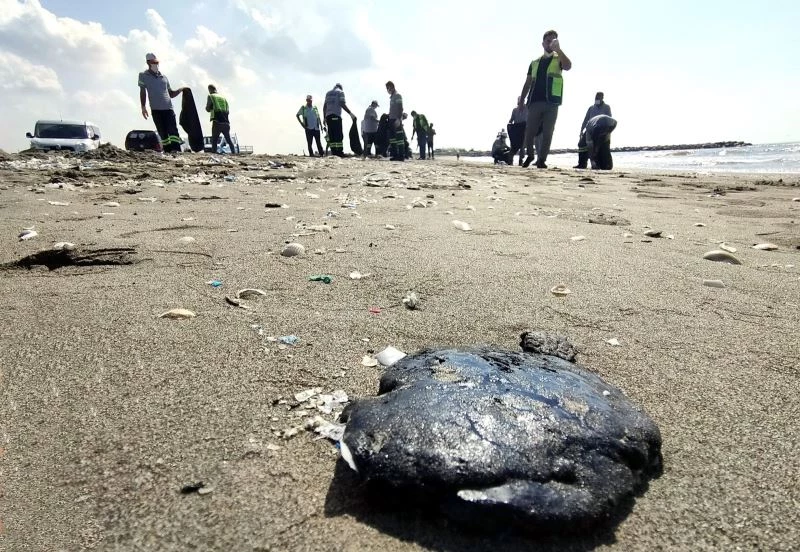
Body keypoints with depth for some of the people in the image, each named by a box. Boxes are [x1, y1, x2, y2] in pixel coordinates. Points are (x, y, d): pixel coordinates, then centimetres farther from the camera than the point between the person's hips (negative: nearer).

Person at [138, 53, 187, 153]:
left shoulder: (164, 77, 19)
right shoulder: (143, 75, 10)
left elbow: (171, 94, 24)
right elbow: (142, 91, 4)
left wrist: (180, 90, 6)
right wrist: (143, 107, -4)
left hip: (168, 108, 2)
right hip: (155, 109, -2)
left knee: (173, 131, -13)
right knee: (163, 133, -3)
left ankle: (176, 151, -20)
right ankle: (167, 152, -1)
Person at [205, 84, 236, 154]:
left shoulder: (211, 96, 5)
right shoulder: (223, 97, 17)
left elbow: (208, 109, 0)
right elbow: (228, 111, 15)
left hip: (217, 122, -4)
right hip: (226, 122, 4)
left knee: (214, 141, -1)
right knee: (229, 140, 15)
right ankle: (234, 153, 9)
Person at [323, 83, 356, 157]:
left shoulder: (328, 93, 23)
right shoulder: (340, 92, 6)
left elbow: (324, 106, 18)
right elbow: (342, 104, -7)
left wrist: (324, 117, 20)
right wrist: (350, 113, -6)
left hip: (328, 115, 6)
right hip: (336, 115, -6)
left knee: (332, 136, 4)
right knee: (339, 135, -8)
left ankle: (334, 152, -2)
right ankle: (340, 152, -17)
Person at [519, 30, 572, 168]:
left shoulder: (559, 59, 9)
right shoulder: (534, 62, 17)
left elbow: (568, 66, -15)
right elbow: (528, 83, 19)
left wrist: (558, 49, -23)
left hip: (552, 102, -2)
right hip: (535, 101, 2)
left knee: (547, 133, -3)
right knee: (529, 131, -1)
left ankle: (542, 160, 1)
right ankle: (529, 155, 19)